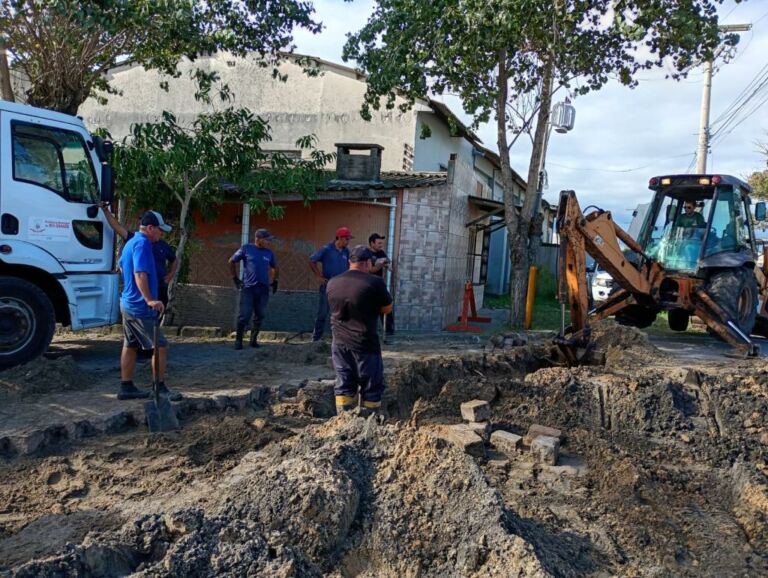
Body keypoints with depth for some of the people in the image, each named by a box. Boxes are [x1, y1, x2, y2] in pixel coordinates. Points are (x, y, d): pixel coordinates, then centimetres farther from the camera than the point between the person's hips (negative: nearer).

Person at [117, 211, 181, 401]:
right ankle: (160, 388, 0)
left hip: (128, 303, 10)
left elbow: (122, 266, 31)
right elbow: (140, 274, -26)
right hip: (140, 307, -10)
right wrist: (150, 299, -31)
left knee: (130, 346, 13)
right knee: (160, 346, -5)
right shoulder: (142, 244, -16)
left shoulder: (131, 242, 16)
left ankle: (126, 387, 19)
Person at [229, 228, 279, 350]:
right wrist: (235, 278, 6)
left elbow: (275, 268, 26)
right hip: (248, 288, -4)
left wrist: (274, 281, 18)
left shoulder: (269, 253, 9)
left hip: (263, 289, 4)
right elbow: (231, 261, 8)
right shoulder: (246, 249, -2)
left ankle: (254, 340, 19)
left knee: (259, 316, 7)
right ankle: (238, 340, 5)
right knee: (244, 316, -8)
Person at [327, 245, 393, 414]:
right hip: (365, 344, -4)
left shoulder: (332, 283, 3)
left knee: (343, 385, 11)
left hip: (340, 343, 5)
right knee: (371, 387, 7)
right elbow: (387, 309, -1)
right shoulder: (375, 282, -12)